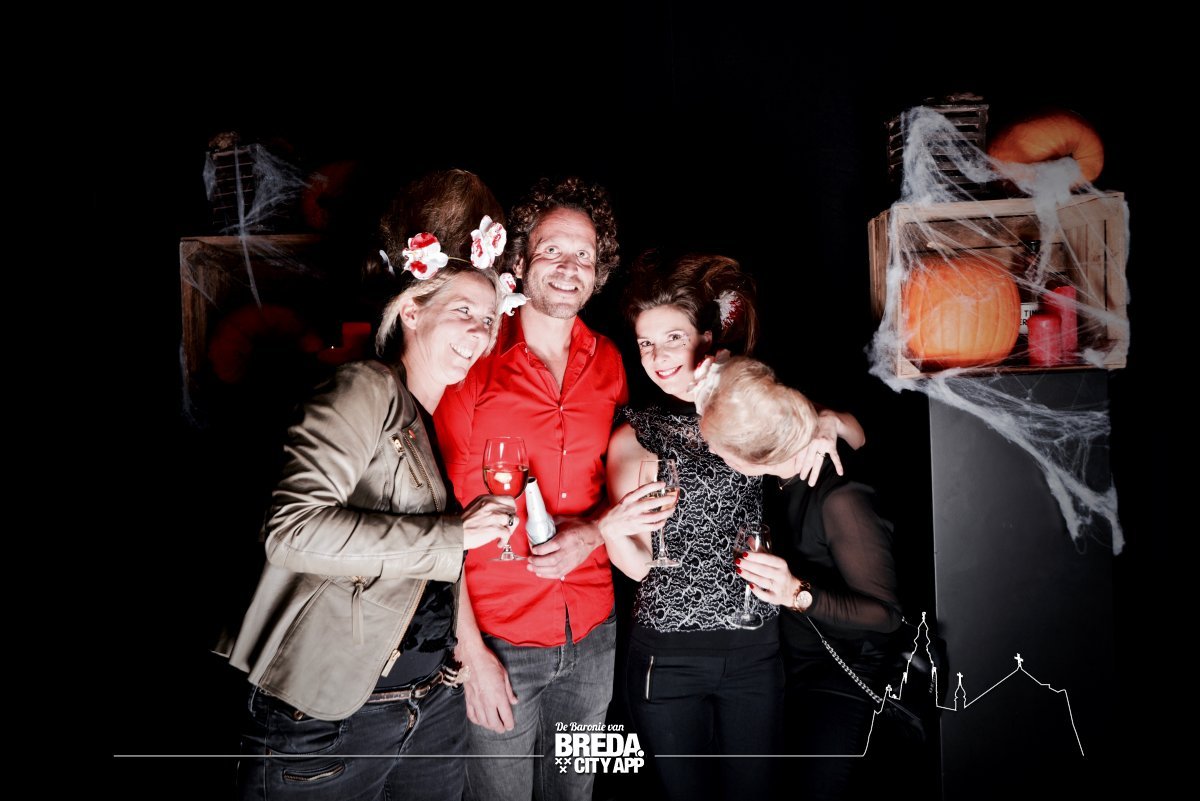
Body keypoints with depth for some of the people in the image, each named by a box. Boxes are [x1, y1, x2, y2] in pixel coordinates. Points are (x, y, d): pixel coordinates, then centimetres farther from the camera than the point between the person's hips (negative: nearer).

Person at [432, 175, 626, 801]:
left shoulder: (608, 362, 2)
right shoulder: (474, 362, -11)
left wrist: (590, 530, -9)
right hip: (498, 638, -4)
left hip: (592, 632, 4)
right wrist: (471, 650, -12)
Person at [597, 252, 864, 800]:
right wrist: (611, 528, -25)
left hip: (755, 650, 1)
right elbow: (638, 563, -3)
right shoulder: (634, 437, -3)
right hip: (667, 655, -1)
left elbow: (858, 437, 2)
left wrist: (826, 422, -20)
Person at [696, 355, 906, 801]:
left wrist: (800, 594, -37)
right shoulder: (787, 471, -10)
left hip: (845, 676, -7)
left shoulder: (840, 497, -31)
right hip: (792, 660, 7)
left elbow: (886, 612, -24)